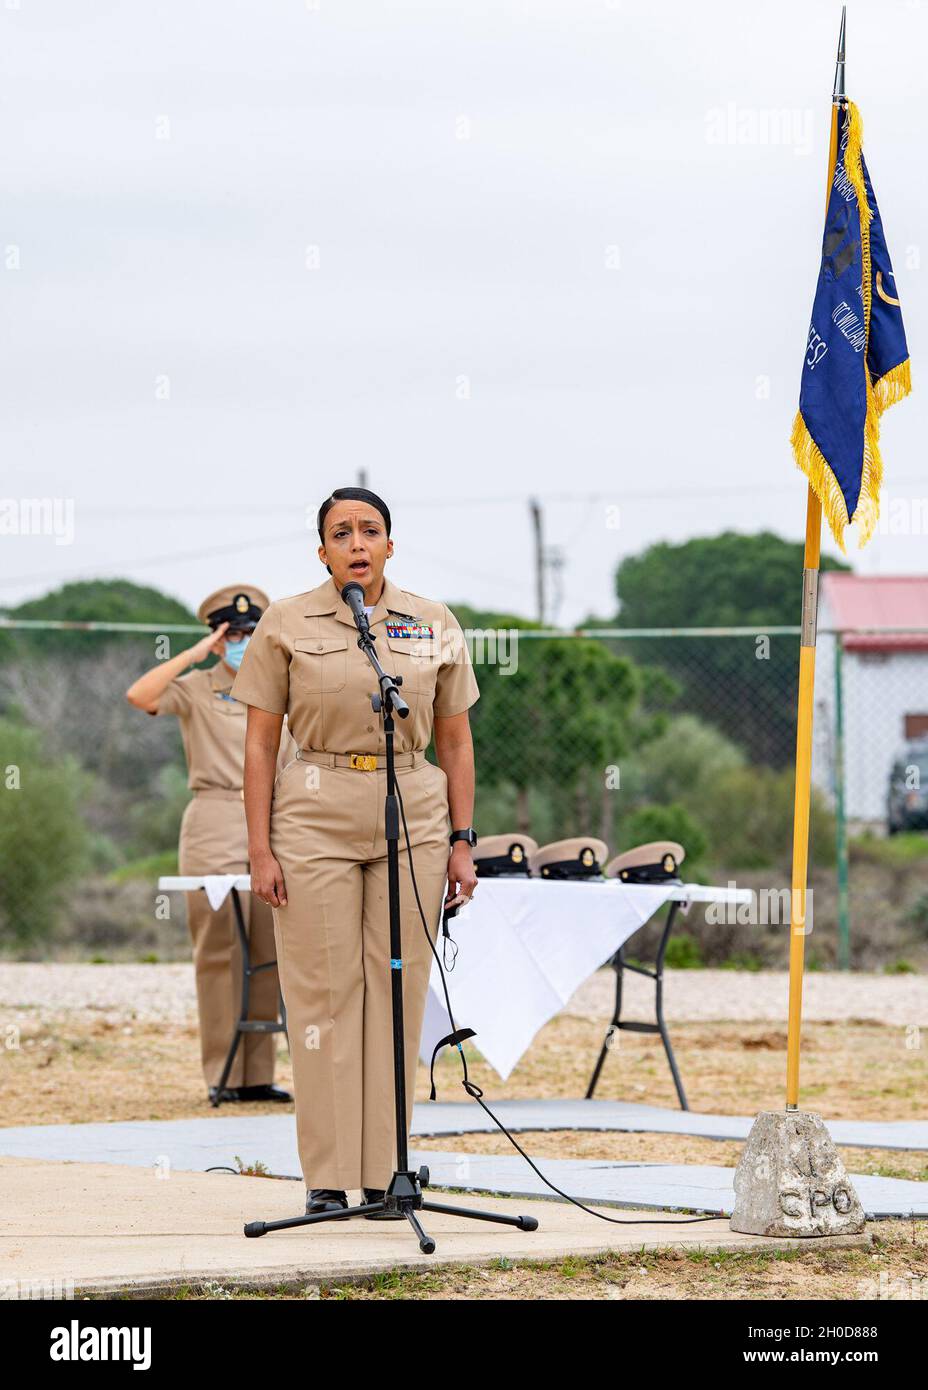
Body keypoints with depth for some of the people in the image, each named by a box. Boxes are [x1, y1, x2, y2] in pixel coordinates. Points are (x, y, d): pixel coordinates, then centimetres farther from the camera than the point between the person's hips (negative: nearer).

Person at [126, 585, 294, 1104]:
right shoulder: (197, 691, 1)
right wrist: (195, 654, -14)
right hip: (214, 831, -5)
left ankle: (258, 1074, 8)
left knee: (268, 953, 4)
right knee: (220, 953, -6)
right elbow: (139, 695, -18)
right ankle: (223, 1075, -4)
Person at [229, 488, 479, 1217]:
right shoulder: (287, 625, 2)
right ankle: (327, 1177, 2)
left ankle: (385, 1170, 9)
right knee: (323, 991, -3)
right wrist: (260, 849, -5)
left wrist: (462, 841, 6)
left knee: (398, 991, 2)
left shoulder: (434, 625, 7)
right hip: (316, 819, -2)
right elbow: (260, 742, 2)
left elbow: (455, 740, 12)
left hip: (412, 817, 2)